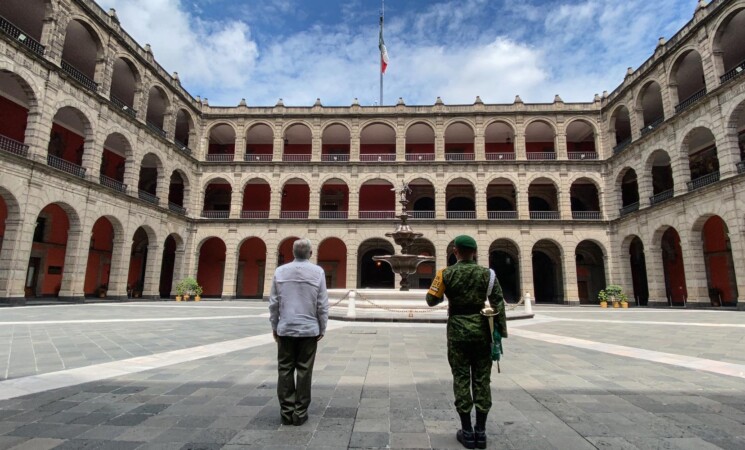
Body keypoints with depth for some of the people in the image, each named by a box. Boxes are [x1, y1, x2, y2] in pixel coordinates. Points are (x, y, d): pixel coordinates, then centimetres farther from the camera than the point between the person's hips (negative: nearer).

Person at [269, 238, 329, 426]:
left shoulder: (280, 271, -1)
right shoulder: (317, 271, -6)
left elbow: (273, 303, 2)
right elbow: (322, 304, -5)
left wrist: (274, 326, 13)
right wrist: (322, 328, 6)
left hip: (285, 329, 2)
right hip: (309, 329, -1)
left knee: (285, 371, 11)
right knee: (304, 372, 6)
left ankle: (286, 412, 16)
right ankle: (300, 413, 13)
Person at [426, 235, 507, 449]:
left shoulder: (447, 274, -6)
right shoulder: (487, 273, -2)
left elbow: (431, 300, -3)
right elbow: (498, 303, -4)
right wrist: (501, 330, 0)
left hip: (458, 329, -1)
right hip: (481, 328, 2)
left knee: (461, 378, 6)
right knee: (481, 379, 9)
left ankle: (467, 432, 12)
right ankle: (481, 431, 16)